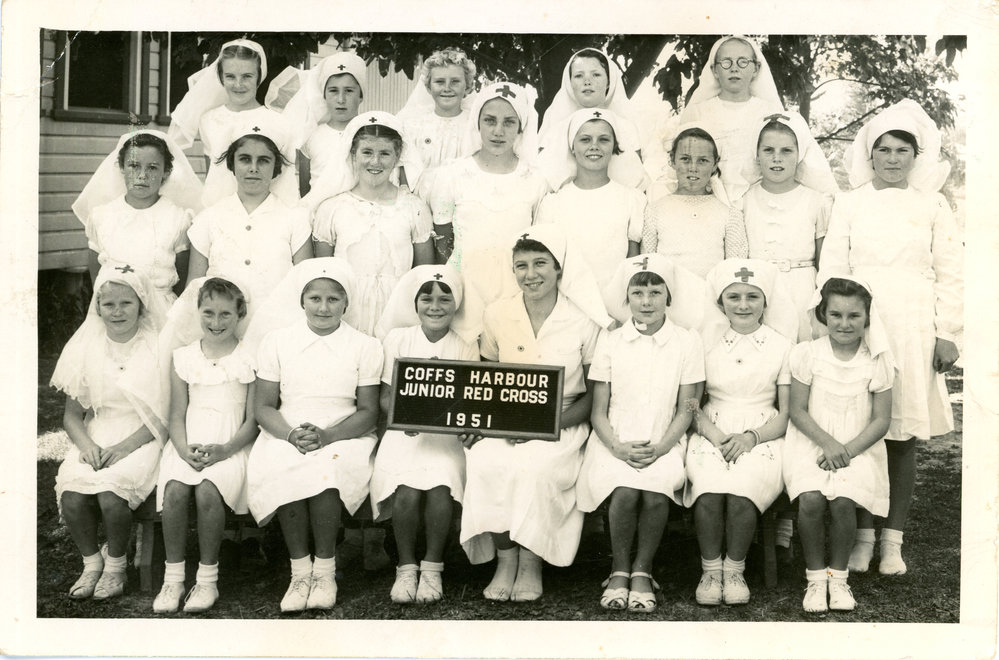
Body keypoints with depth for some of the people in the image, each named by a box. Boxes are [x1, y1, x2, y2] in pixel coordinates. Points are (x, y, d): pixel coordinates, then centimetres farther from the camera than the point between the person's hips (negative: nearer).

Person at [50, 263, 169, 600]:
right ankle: (91, 561, 3)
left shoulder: (158, 346, -3)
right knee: (72, 494, -24)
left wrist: (125, 445, -17)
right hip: (96, 437, 3)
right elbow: (72, 413, 11)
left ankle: (115, 565, -2)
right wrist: (85, 443, -10)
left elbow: (166, 413, -7)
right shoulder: (85, 348, 8)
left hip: (141, 440, -3)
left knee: (110, 493, -30)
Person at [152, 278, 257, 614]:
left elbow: (253, 421, 2)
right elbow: (176, 416, 9)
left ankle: (208, 579, -16)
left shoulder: (249, 360, 4)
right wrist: (185, 449, -10)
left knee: (207, 490, -31)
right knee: (174, 489, -28)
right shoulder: (184, 358, 12)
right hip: (188, 444, 2)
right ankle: (173, 577, -16)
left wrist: (224, 450, -14)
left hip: (230, 447, -2)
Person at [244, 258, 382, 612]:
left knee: (328, 468, -34)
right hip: (285, 435, 1)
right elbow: (263, 406, 5)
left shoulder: (365, 346, 4)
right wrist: (292, 435, -16)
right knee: (279, 469, -32)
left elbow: (368, 411, 0)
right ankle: (299, 570, -20)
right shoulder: (276, 341, 8)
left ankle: (325, 569, -19)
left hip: (344, 437, -1)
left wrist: (326, 435, -18)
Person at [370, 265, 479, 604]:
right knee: (406, 491, -28)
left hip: (446, 435, 0)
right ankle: (406, 566, -7)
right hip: (403, 433, 0)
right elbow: (385, 396, 5)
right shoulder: (398, 338, 6)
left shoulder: (466, 348, 5)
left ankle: (432, 567, -7)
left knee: (440, 490, -28)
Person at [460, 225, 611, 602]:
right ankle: (505, 558, -14)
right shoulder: (497, 315, 5)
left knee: (535, 466, -34)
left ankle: (531, 562, -14)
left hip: (562, 425, -2)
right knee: (486, 464, -30)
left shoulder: (584, 321, -4)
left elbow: (596, 394, -2)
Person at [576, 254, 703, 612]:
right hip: (615, 442, 0)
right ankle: (619, 571, -9)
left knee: (657, 490, -32)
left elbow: (685, 411, 5)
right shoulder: (609, 341, 7)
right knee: (625, 490, -32)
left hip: (663, 443, 0)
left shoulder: (686, 341, 6)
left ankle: (642, 570, -9)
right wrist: (619, 448, -13)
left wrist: (660, 448, -12)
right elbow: (598, 412, 6)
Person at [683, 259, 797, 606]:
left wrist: (751, 437, -12)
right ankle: (710, 569, -12)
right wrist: (713, 433, -12)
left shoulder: (782, 346, 7)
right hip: (712, 434, 1)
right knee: (709, 492, -31)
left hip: (762, 437, -1)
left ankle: (735, 569, -12)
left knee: (742, 490, -32)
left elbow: (787, 414, 5)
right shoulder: (707, 343, 11)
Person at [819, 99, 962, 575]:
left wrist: (947, 334, 1)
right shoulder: (849, 203, 8)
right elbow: (831, 267, 6)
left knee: (904, 437, 2)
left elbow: (950, 274, 7)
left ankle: (892, 540, 9)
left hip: (914, 330, 0)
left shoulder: (932, 205, 9)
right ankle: (862, 535, 7)